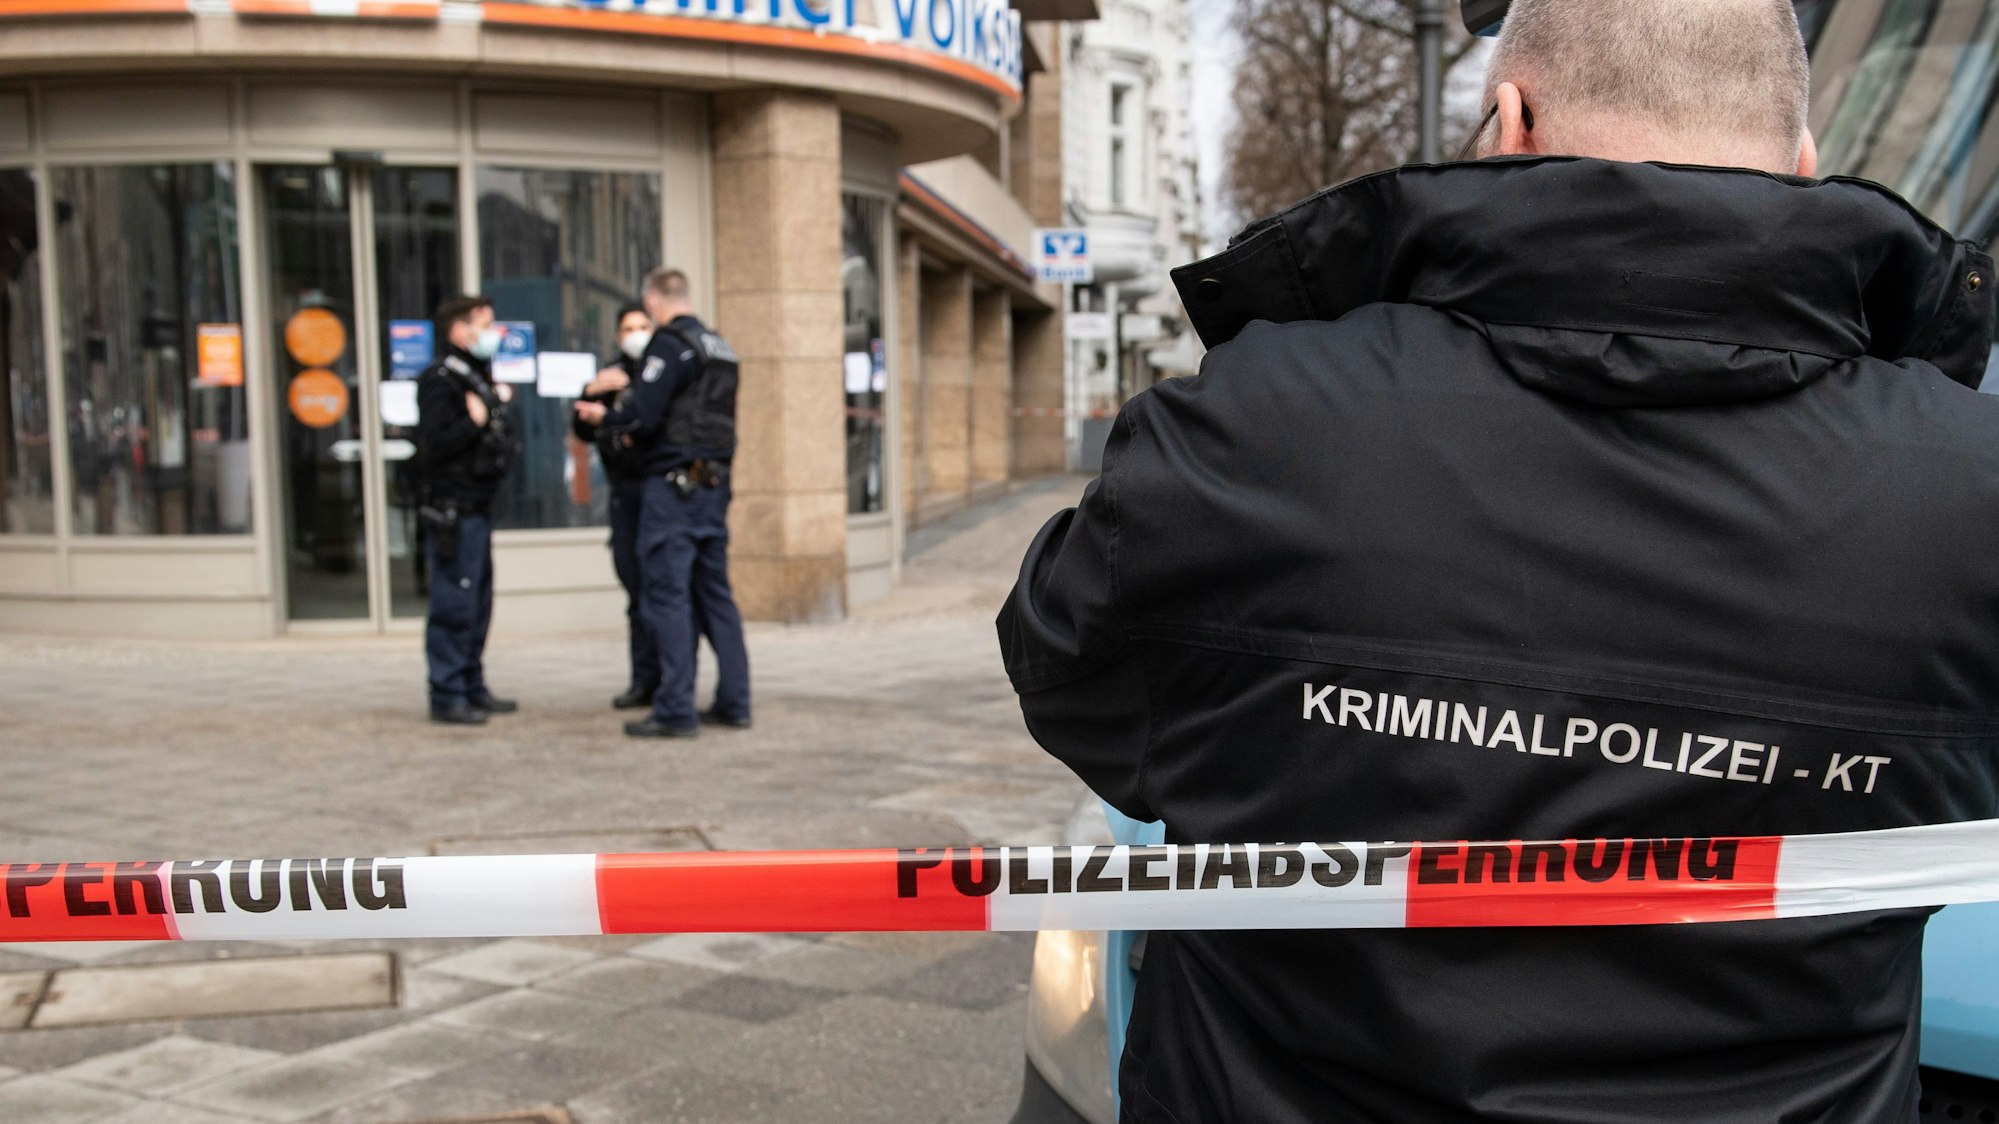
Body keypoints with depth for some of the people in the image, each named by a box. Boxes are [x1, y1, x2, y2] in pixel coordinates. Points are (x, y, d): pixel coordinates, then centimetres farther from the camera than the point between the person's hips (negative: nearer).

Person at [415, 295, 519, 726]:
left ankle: (472, 687, 22)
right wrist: (473, 421, -24)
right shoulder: (440, 381, -12)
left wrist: (500, 406, 12)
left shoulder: (478, 378, 18)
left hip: (477, 507, 10)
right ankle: (447, 695, -2)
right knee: (454, 604, -7)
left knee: (478, 602, 14)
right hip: (452, 510, -10)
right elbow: (434, 444, -22)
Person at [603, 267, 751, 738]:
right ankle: (733, 702, 13)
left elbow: (643, 416, -17)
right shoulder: (722, 348, 15)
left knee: (666, 594, -5)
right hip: (714, 483, 8)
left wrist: (604, 417, 2)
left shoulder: (669, 343, -10)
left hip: (673, 485, -8)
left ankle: (675, 711, -7)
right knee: (715, 593, 11)